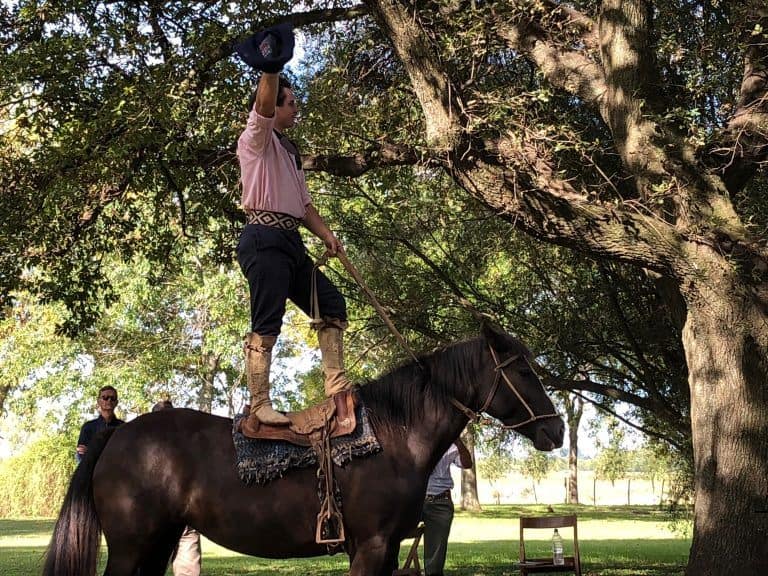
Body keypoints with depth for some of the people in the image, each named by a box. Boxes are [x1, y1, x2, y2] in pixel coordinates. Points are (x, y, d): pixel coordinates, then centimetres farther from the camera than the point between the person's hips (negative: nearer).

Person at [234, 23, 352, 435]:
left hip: (291, 242, 9)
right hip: (265, 238, -9)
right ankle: (259, 408, -14)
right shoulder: (256, 140, 4)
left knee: (330, 304, 4)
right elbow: (263, 106, -18)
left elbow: (303, 201, 23)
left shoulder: (288, 151, 28)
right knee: (266, 323, -13)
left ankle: (336, 386, 4)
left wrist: (325, 234, 8)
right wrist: (271, 69, -34)